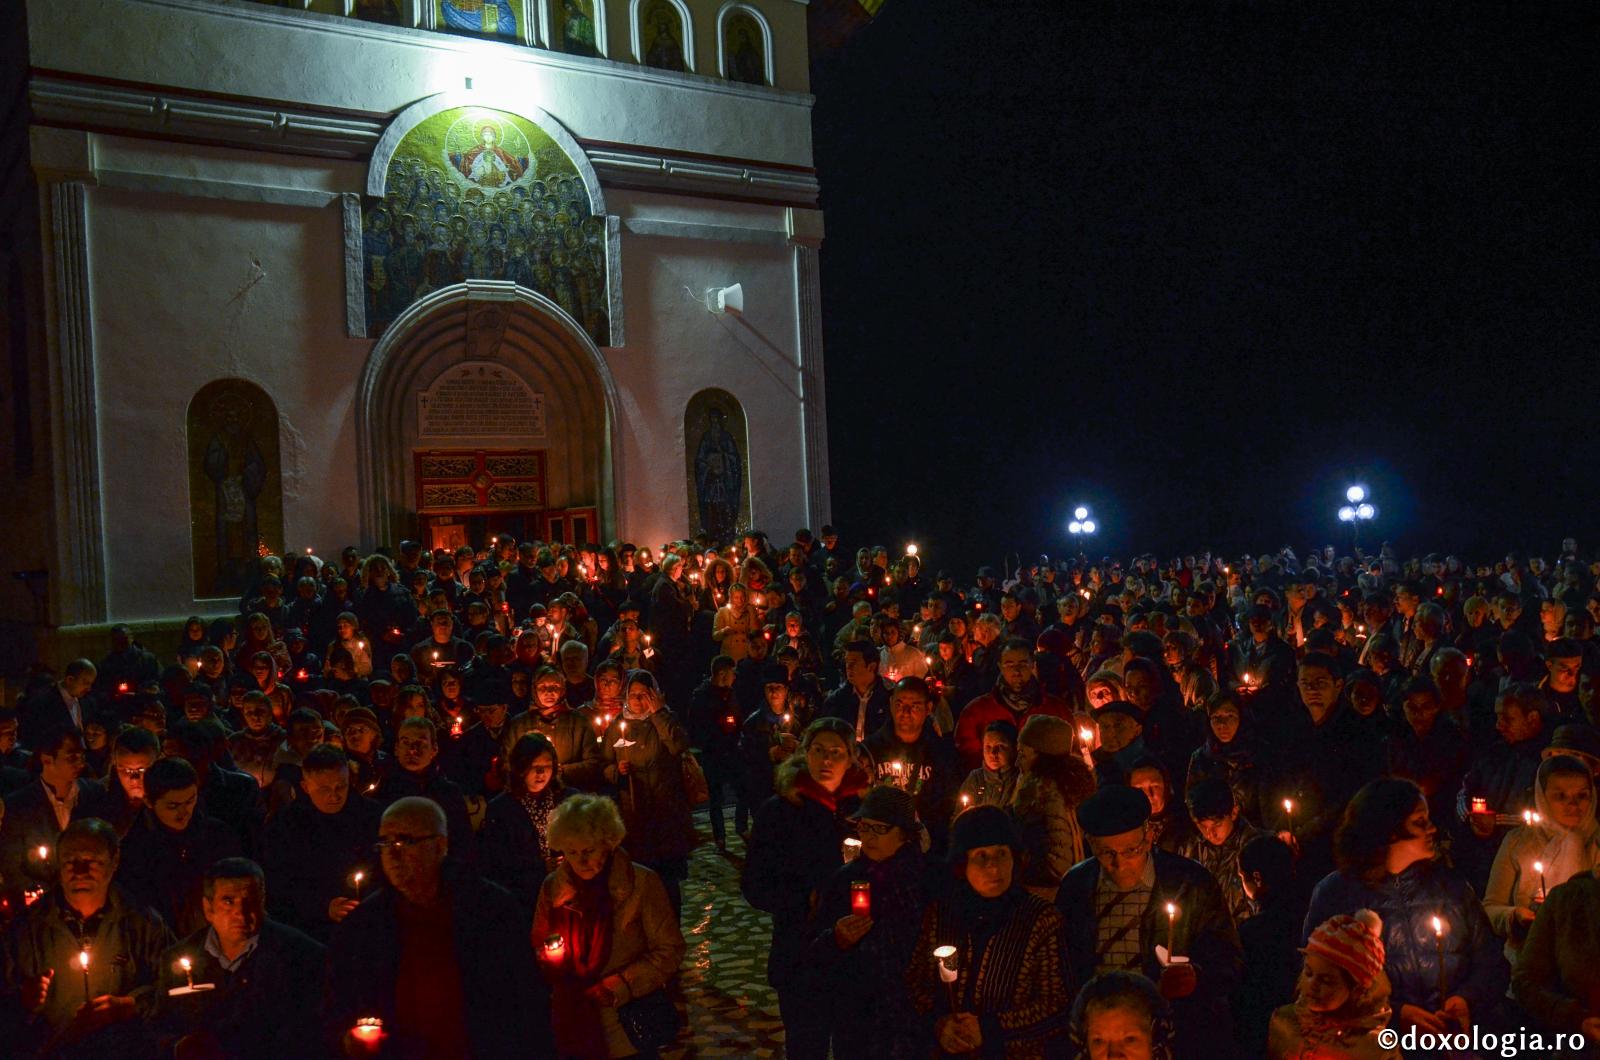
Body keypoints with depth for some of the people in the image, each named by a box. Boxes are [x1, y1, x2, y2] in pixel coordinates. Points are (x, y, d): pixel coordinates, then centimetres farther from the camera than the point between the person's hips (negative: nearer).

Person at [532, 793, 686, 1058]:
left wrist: (621, 986, -18)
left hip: (630, 1026, -3)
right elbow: (539, 948, 12)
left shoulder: (642, 883, -12)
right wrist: (550, 959, -10)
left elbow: (669, 950, -8)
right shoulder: (552, 888, -1)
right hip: (573, 1027, 3)